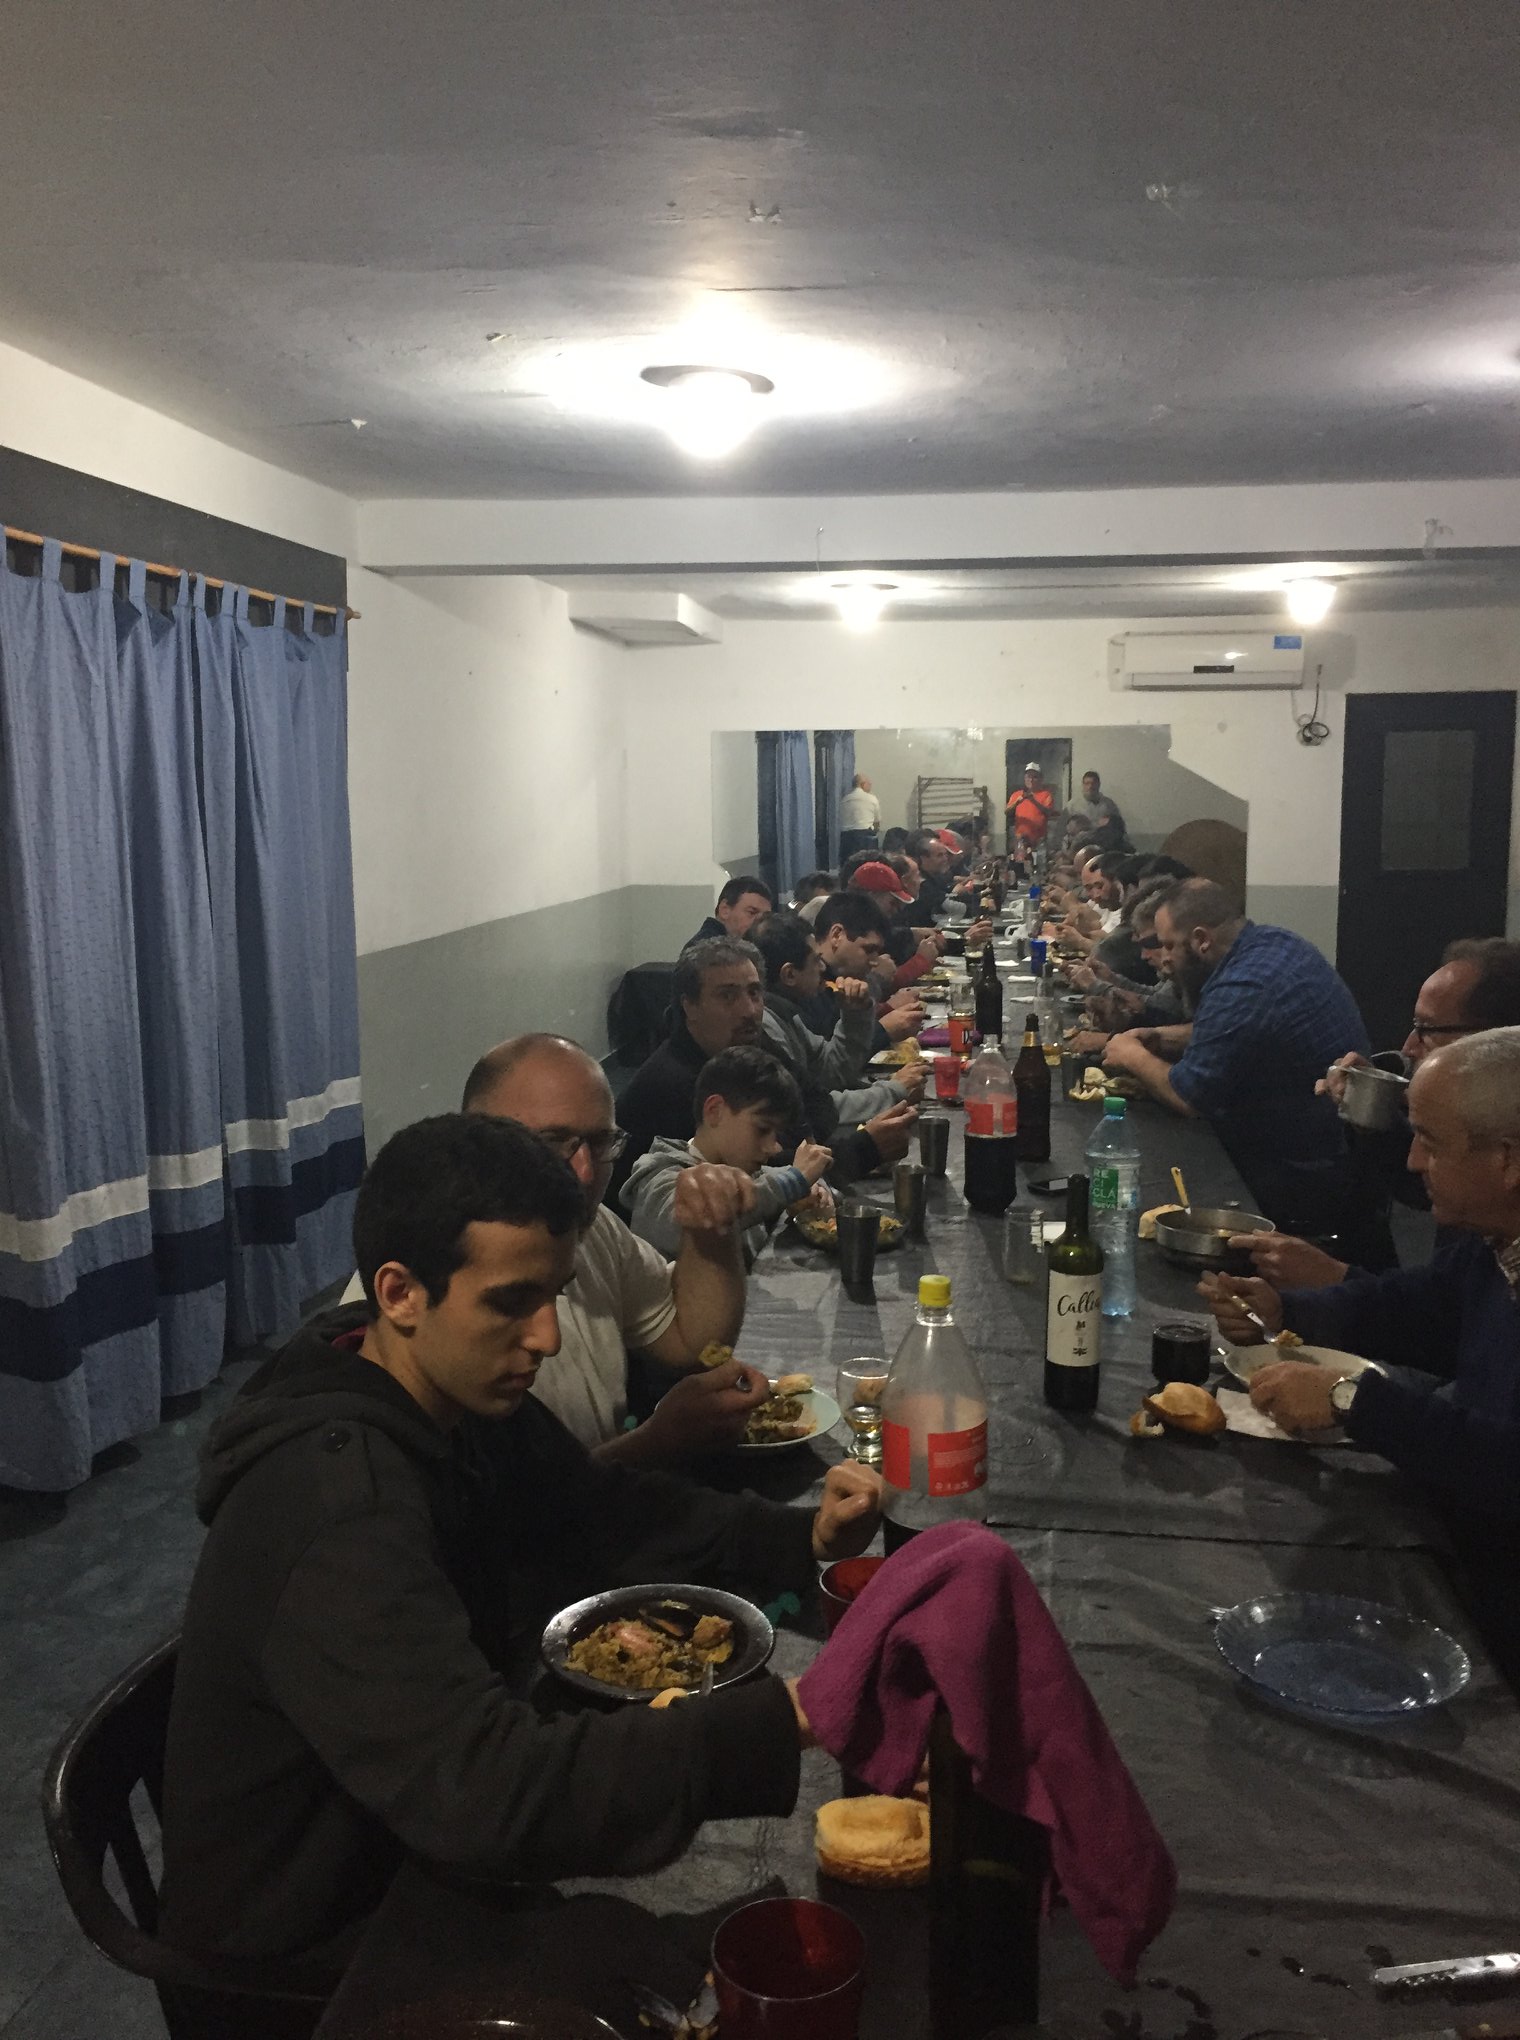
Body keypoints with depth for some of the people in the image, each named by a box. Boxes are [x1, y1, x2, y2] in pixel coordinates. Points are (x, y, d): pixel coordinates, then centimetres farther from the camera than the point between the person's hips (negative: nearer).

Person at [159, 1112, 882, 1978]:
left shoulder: (463, 1398, -7)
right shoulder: (338, 1506, -33)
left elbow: (603, 1511, 4)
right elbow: (487, 1795, -39)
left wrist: (805, 1539, -11)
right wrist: (785, 1720, -42)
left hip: (418, 1844, 7)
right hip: (306, 1963, -7)